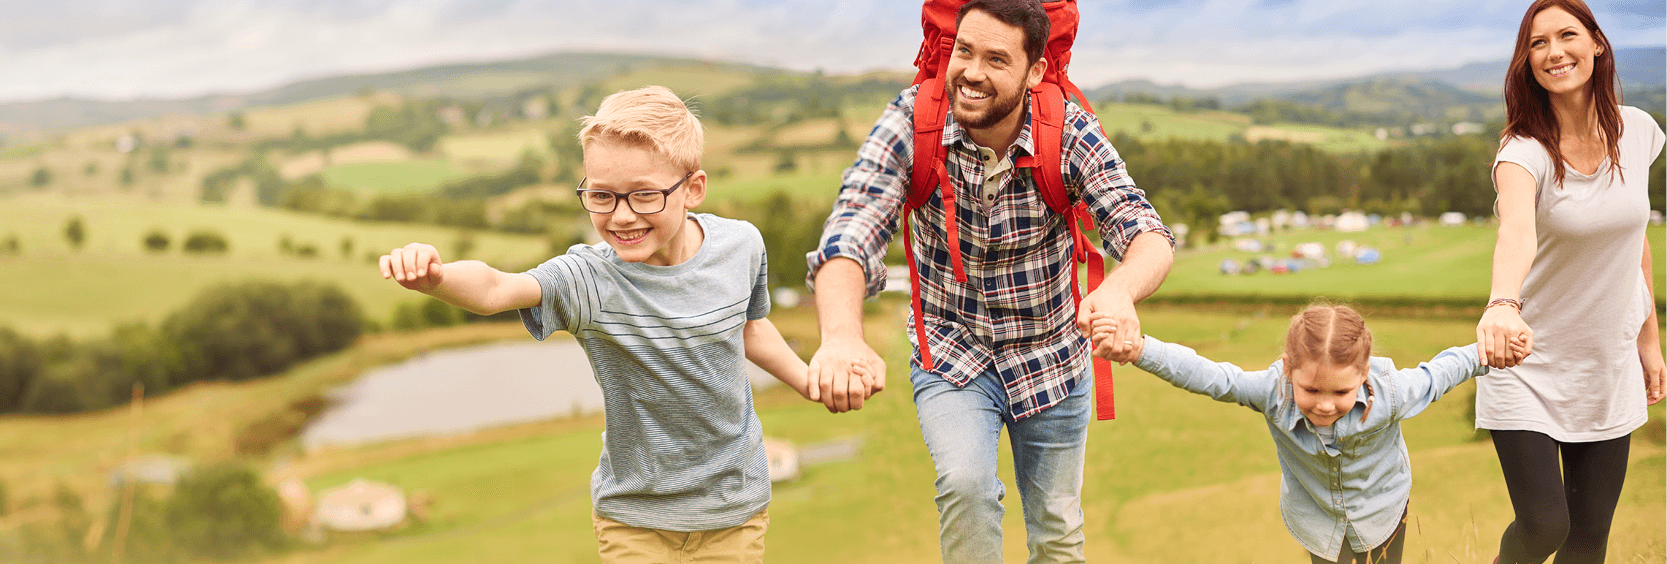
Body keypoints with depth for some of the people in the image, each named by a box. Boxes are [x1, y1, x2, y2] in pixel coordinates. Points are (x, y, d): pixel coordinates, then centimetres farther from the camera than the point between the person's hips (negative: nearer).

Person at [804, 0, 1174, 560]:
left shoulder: (1068, 131, -20)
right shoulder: (912, 121, -22)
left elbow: (1148, 234, -29)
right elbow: (850, 234, -34)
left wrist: (1119, 290, -55)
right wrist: (841, 336, -56)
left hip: (1052, 359, 2)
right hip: (950, 355, -1)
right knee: (965, 483, -30)